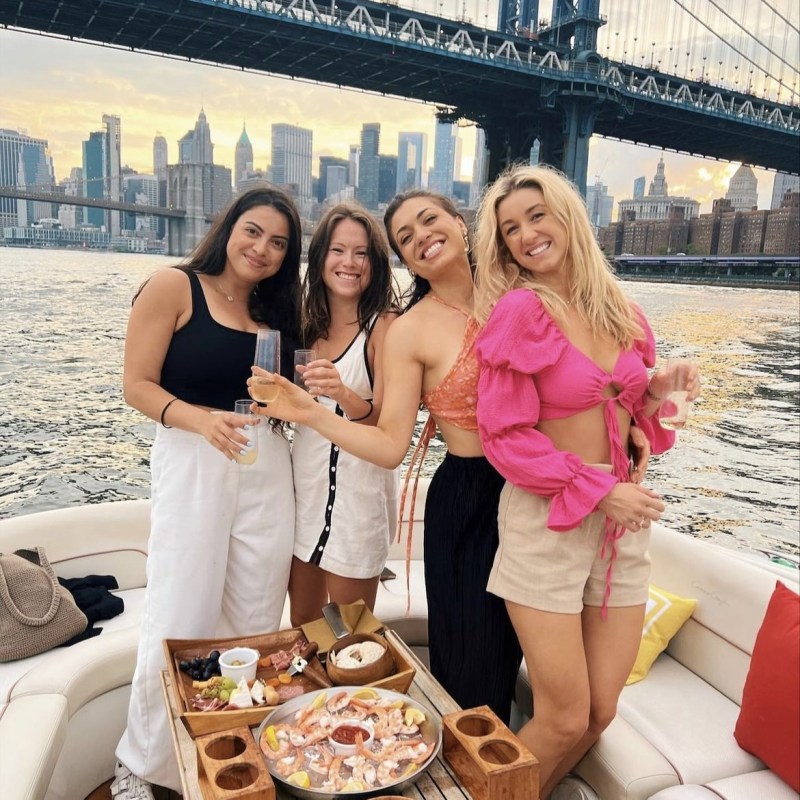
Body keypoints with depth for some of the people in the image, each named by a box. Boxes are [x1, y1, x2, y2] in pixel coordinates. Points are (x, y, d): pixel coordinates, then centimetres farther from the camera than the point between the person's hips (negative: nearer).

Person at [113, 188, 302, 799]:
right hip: (192, 461, -5)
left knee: (258, 621, 10)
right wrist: (200, 419, -24)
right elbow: (138, 385, -7)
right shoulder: (175, 287, -3)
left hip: (267, 467, 5)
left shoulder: (276, 310, 12)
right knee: (179, 623, -2)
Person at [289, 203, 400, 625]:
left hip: (358, 489, -5)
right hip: (303, 482, 6)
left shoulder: (384, 325, -11)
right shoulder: (308, 321, 6)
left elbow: (385, 422, -16)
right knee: (302, 622, 19)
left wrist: (343, 394, -33)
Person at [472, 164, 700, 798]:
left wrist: (659, 389, -4)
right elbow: (505, 437, -14)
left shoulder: (618, 309, 7)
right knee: (565, 721, 2)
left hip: (623, 519, 6)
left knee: (600, 714, 12)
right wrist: (600, 491, -16)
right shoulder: (518, 309, -11)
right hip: (548, 518, -5)